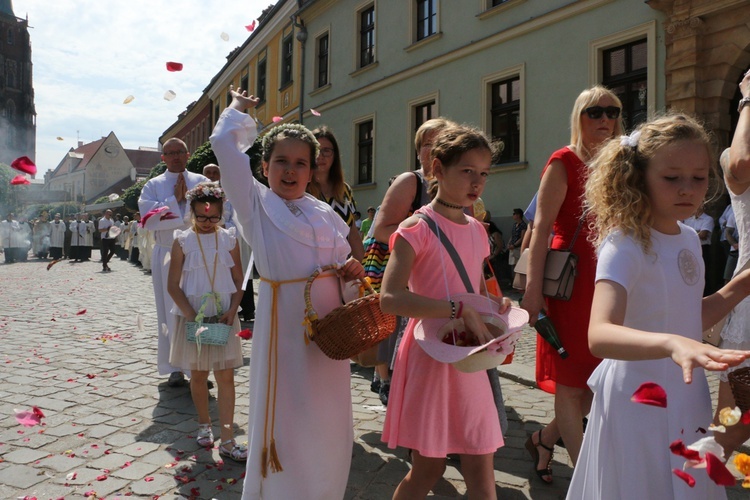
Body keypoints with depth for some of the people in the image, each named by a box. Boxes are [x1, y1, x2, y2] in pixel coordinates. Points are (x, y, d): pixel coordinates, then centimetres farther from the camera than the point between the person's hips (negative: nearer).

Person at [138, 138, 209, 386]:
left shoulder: (202, 182, 9)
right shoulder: (153, 186, 8)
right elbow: (148, 216, -8)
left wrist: (188, 198, -12)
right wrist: (175, 200, -10)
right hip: (167, 255, 0)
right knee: (171, 311, 2)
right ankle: (174, 367, 12)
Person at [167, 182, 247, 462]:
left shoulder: (229, 239, 1)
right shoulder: (183, 241, -4)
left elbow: (239, 281, 5)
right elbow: (173, 285, -4)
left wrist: (232, 311, -9)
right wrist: (192, 315, -13)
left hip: (224, 316, 1)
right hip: (193, 315, -1)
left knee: (226, 376, 0)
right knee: (198, 374, 12)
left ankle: (227, 441, 4)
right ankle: (204, 424, 34)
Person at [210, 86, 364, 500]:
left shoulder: (325, 213, 11)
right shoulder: (256, 203, 1)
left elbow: (346, 260, 19)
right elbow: (223, 142, -3)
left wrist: (354, 268, -4)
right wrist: (238, 108, 14)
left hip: (330, 319, 4)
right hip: (284, 317, -4)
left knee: (328, 422, 13)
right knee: (285, 421, 2)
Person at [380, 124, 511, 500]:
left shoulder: (477, 231, 9)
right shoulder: (418, 228, -12)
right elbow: (390, 298, -24)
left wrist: (495, 305, -3)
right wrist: (460, 310, -29)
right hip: (430, 356, -6)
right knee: (427, 468, 7)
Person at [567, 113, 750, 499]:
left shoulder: (690, 239, 4)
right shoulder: (625, 246, -22)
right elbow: (599, 335, -37)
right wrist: (672, 344, -52)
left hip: (687, 399, 8)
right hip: (638, 404, -8)